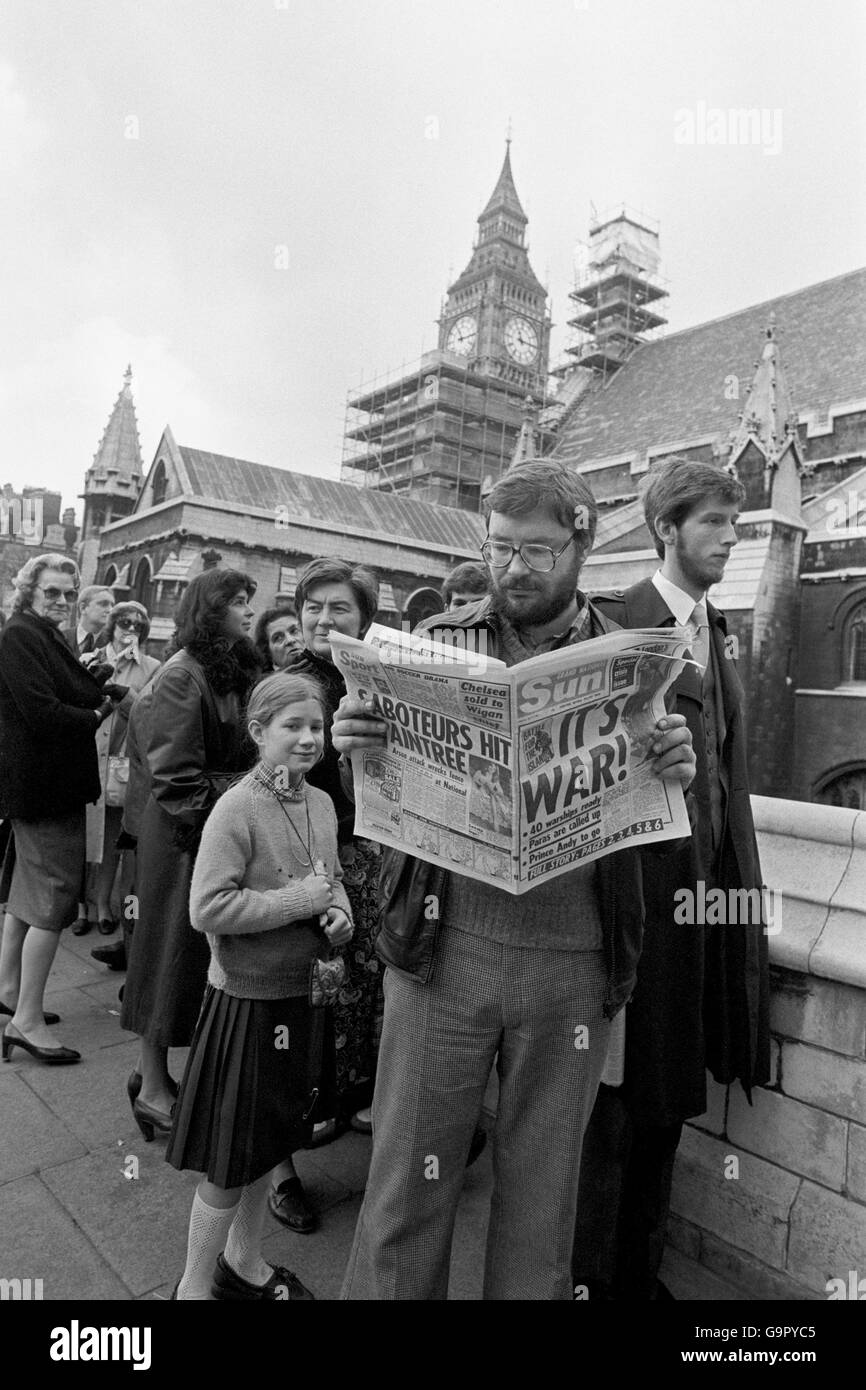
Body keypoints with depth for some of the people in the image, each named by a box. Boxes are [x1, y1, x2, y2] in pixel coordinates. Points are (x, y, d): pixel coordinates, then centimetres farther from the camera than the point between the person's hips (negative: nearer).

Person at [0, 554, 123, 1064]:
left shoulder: (46, 639, 17)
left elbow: (82, 694, 13)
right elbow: (41, 711, -23)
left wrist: (113, 694, -6)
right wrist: (97, 716, -11)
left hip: (46, 784, 11)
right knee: (56, 893, -6)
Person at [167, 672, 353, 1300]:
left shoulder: (321, 803, 2)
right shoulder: (237, 809, -20)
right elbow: (207, 908, -25)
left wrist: (340, 912, -4)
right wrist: (295, 901, -22)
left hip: (301, 993, 7)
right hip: (246, 1000, -7)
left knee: (268, 1145, 23)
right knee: (231, 1162, 8)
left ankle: (244, 1262, 45)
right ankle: (195, 1283, 33)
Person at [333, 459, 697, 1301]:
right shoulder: (437, 640, 2)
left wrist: (676, 775, -17)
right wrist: (355, 743, -17)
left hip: (572, 964, 1)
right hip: (443, 945, 0)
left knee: (542, 1185, 17)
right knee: (407, 1176, 11)